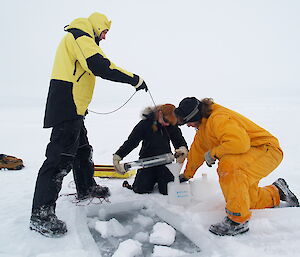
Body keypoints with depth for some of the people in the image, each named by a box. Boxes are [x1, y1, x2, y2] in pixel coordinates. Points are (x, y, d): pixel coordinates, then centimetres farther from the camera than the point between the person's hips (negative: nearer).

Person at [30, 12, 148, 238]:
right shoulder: (80, 36, -7)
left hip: (72, 109, 11)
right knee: (61, 156, -13)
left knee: (82, 150, 18)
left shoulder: (78, 38, 27)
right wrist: (135, 79, -17)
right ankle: (41, 214, -7)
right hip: (67, 107, -11)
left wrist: (80, 107, 29)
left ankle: (87, 189, 33)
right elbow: (101, 66, -22)